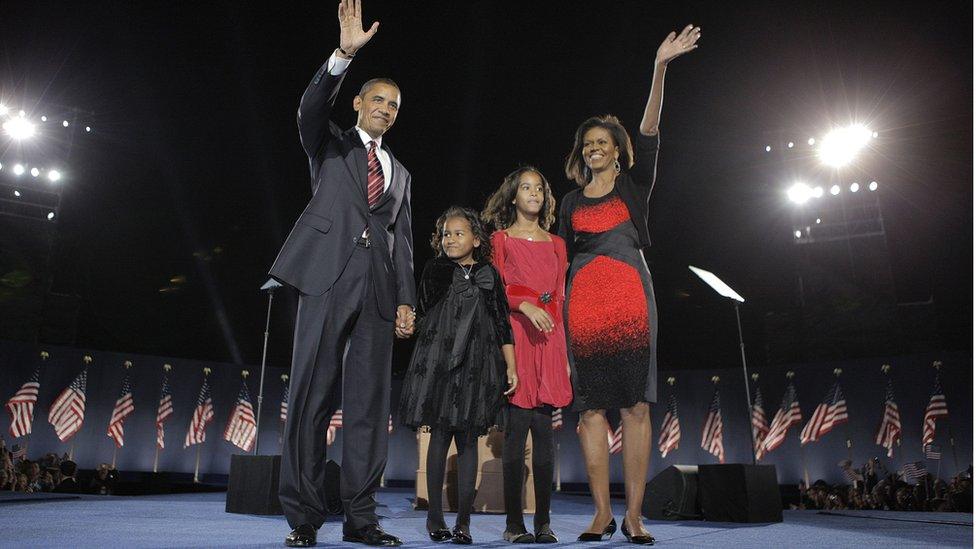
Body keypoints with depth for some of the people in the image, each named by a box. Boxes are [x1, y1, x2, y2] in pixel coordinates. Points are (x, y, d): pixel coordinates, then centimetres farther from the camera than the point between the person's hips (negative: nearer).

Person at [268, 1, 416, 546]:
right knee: (313, 394, -5)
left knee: (370, 402, 1)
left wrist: (406, 299, 6)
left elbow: (403, 241, 17)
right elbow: (311, 107, -6)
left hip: (379, 286, 4)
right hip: (329, 275, -3)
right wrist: (344, 54, -18)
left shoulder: (400, 173, 25)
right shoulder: (331, 143, 17)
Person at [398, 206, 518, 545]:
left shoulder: (489, 275, 8)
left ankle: (463, 521, 8)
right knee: (440, 435, 2)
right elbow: (424, 314, 11)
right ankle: (435, 517, 13)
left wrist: (511, 367, 2)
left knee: (468, 439, 2)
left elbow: (502, 324, 6)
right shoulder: (435, 270, 7)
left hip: (476, 367, 1)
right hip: (439, 363, 0)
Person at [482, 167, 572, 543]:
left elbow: (561, 299, 16)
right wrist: (526, 305, -17)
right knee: (518, 426, -7)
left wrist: (566, 352, 10)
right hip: (515, 336, -3)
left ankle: (543, 522, 8)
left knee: (544, 431, 1)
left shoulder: (556, 244, 19)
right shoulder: (501, 239, 10)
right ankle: (514, 522, 2)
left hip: (548, 338, 3)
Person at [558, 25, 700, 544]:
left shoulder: (633, 185, 13)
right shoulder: (571, 202, 20)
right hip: (583, 302, 2)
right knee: (591, 406, -3)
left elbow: (649, 132, 0)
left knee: (635, 404, -7)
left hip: (630, 297, -2)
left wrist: (660, 66, -10)